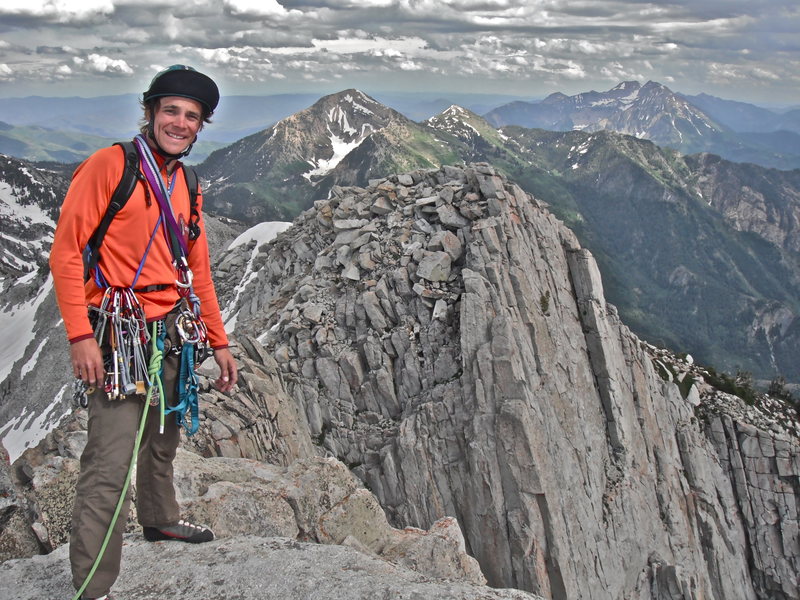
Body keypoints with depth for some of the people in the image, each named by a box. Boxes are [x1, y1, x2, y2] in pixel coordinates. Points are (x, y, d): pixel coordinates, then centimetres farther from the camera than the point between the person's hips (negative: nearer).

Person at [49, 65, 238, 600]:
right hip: (119, 338, -7)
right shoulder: (109, 166, -7)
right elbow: (66, 253, -11)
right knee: (110, 465, -9)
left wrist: (219, 342, 19)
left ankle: (159, 518, 47)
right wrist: (80, 336, -17)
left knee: (164, 440, 23)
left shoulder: (186, 188, 14)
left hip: (174, 335, 7)